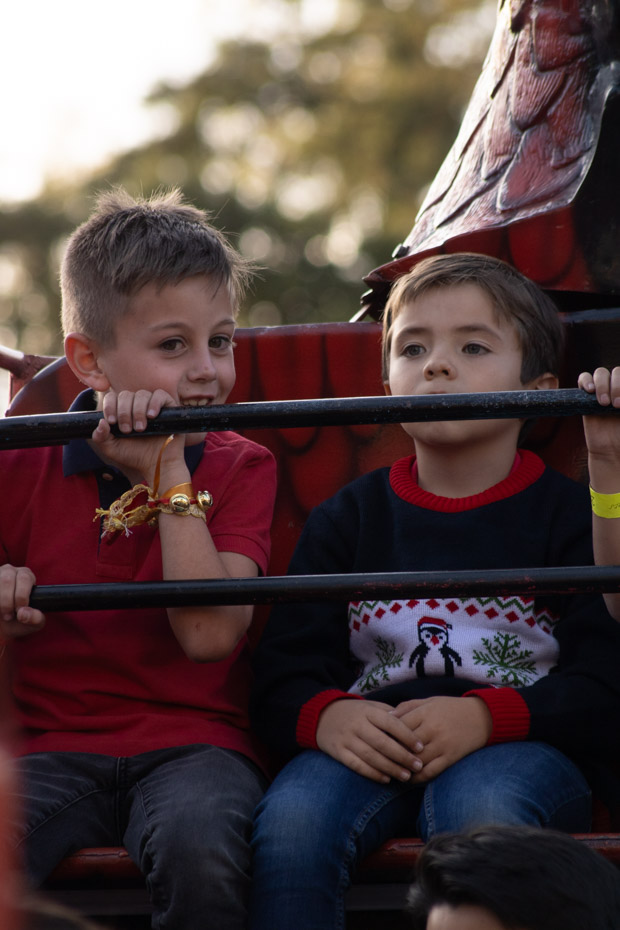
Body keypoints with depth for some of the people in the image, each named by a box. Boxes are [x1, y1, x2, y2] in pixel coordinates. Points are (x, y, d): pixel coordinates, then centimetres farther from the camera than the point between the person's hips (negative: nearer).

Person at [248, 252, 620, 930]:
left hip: (521, 747, -2)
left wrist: (486, 717, -20)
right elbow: (283, 674, 10)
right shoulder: (348, 519, 18)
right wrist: (325, 716, -15)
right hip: (374, 743, 2)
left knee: (479, 806, -38)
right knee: (291, 820, -31)